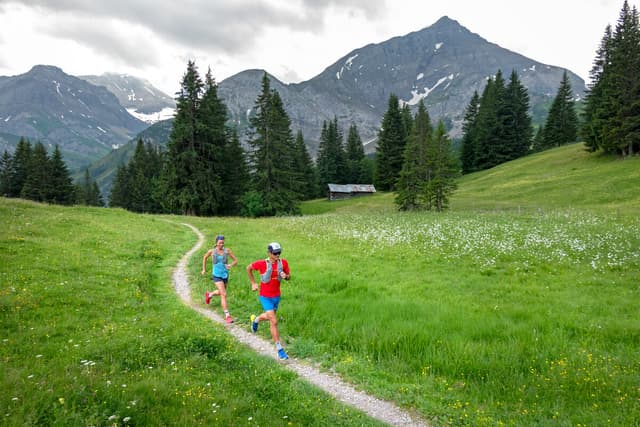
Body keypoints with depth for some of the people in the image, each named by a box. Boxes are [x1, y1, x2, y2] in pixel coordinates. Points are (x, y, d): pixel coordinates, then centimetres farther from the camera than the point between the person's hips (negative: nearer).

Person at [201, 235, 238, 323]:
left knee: (221, 292, 26)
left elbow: (235, 260, -2)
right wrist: (204, 269, 17)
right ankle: (227, 316, -11)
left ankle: (209, 295, 59)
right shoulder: (212, 251, -6)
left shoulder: (227, 250, -5)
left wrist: (230, 265, -22)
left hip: (225, 275, 4)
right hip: (217, 275, -4)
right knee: (224, 294, -16)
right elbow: (205, 258, 14)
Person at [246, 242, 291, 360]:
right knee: (274, 322, -12)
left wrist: (285, 276, -20)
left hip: (277, 296, 5)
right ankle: (279, 349, -3)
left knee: (269, 317, 26)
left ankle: (255, 319, 61)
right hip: (265, 297, -5)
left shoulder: (283, 262, -9)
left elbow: (289, 276, 4)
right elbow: (248, 268, -1)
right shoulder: (262, 263, -19)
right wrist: (253, 283, -1)